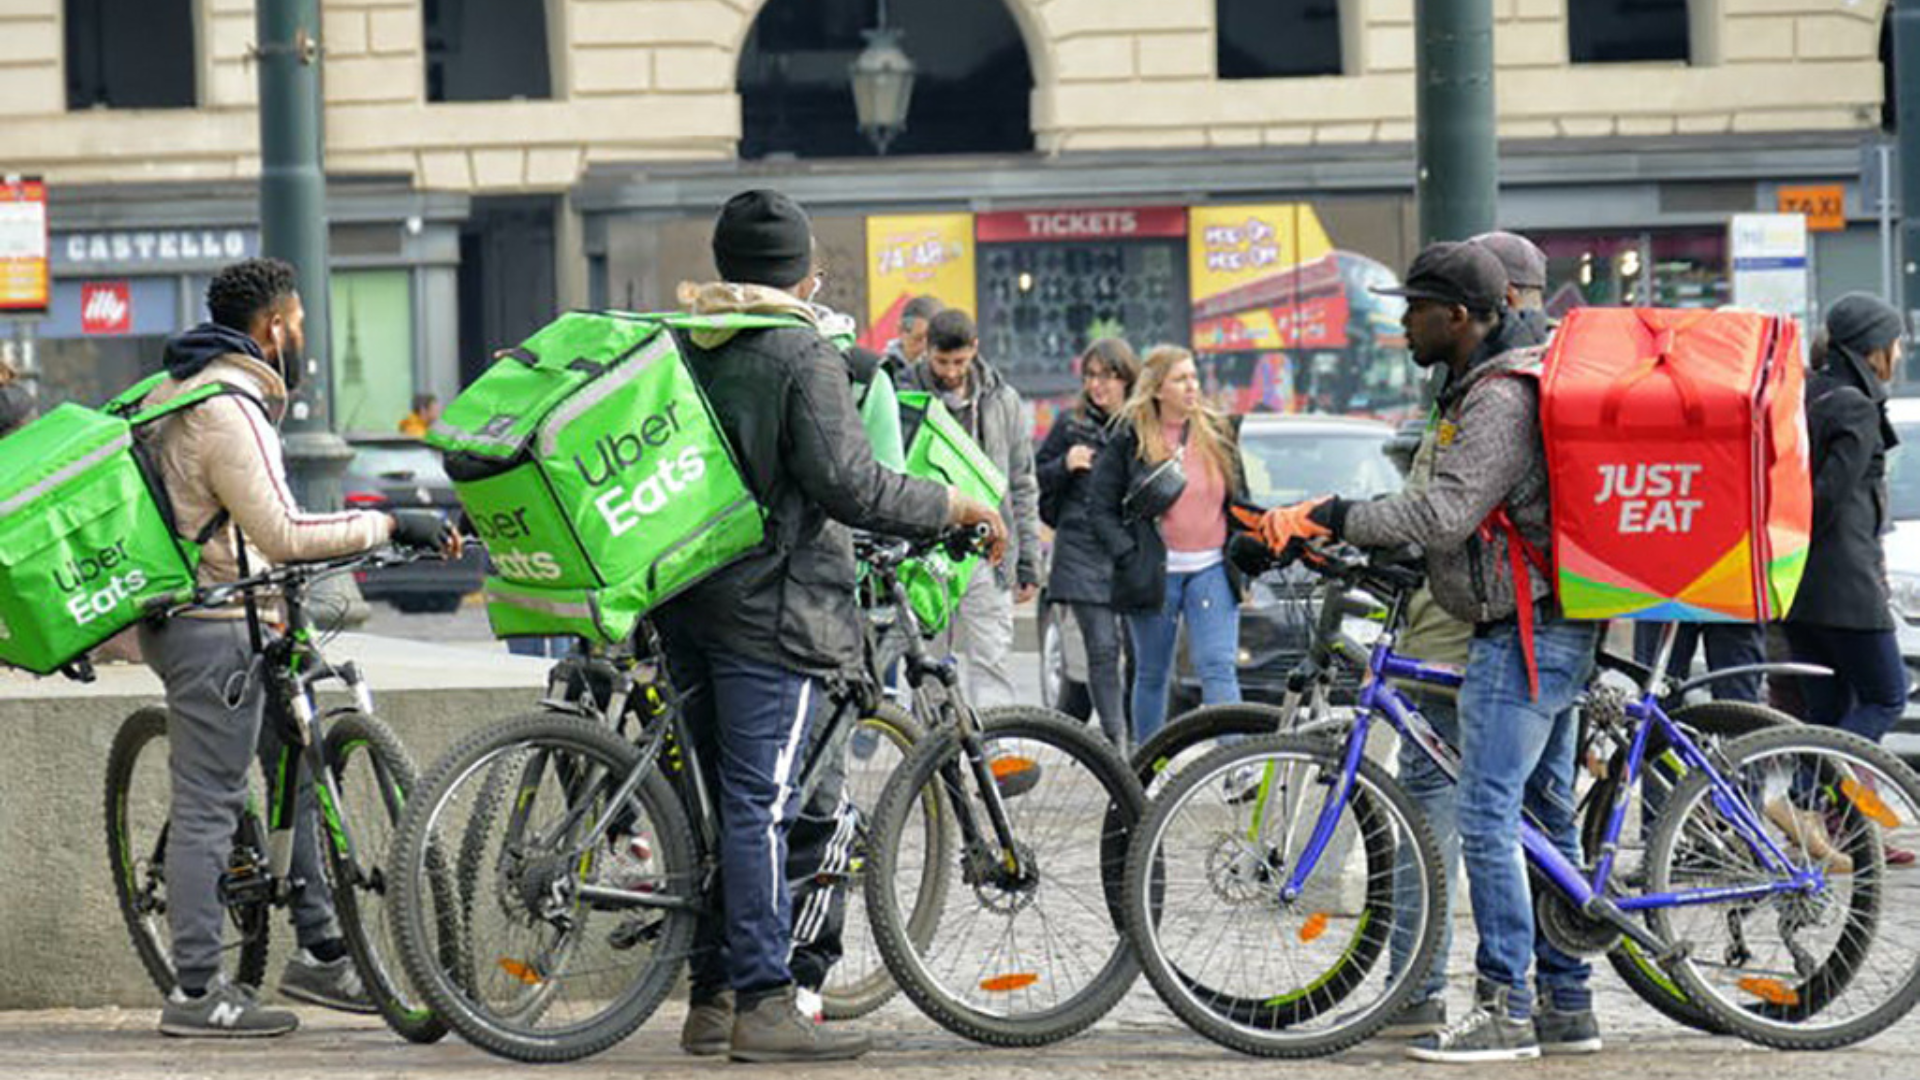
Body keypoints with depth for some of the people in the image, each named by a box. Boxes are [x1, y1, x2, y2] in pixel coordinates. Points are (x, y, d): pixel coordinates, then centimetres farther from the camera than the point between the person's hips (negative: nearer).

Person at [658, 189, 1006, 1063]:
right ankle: (763, 1005, -9)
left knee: (717, 799, 13)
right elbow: (847, 486, -16)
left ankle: (710, 998, 17)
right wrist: (953, 506, -6)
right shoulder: (802, 355, -10)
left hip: (688, 601, 7)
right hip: (770, 606, -7)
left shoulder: (682, 346, 11)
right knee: (761, 802, -8)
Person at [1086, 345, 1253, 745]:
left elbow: (1240, 502, 17)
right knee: (1153, 675, 9)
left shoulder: (1218, 434, 8)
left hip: (1211, 570, 1)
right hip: (1155, 573, -1)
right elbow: (1100, 505, -1)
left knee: (1218, 668, -11)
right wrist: (1128, 557, -10)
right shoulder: (1130, 440, -2)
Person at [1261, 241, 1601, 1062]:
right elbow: (1455, 513, 23)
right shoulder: (1486, 388, 17)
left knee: (1487, 816, -11)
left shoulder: (1500, 399, -17)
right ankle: (1566, 1006, 17)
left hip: (1526, 636, -11)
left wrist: (1331, 518, -22)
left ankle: (1504, 1010, -11)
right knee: (1545, 817, 13)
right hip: (1548, 631, 11)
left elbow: (1445, 514, -26)